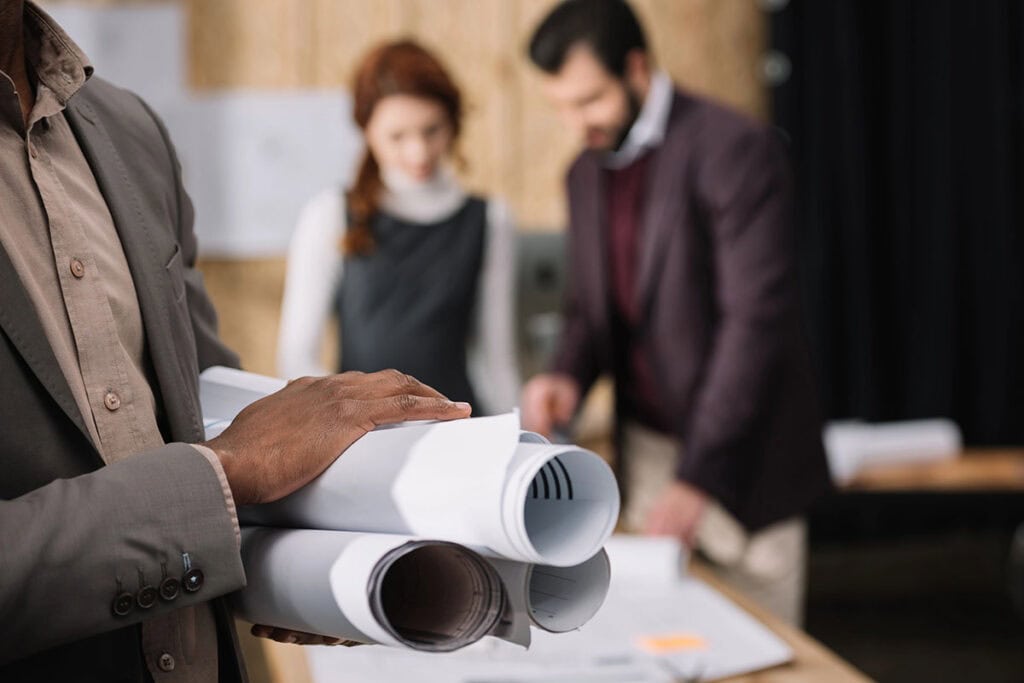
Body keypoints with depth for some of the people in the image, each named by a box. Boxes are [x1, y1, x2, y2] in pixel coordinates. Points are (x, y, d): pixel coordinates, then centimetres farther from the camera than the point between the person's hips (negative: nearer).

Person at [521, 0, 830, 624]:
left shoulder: (736, 149, -15)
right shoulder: (588, 172, 9)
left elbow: (757, 317, -20)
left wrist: (699, 476, -23)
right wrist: (569, 376, -8)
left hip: (738, 456, -6)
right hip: (647, 448, 6)